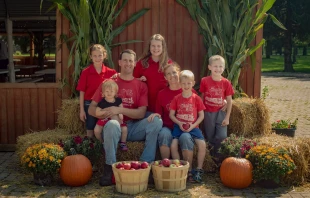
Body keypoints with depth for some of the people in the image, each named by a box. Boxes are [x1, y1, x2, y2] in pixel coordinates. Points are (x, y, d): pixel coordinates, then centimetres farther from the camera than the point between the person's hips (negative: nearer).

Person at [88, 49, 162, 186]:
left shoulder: (141, 85, 8)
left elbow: (141, 113, -3)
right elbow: (91, 109, 1)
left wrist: (120, 110, -18)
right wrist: (107, 113, -20)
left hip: (134, 127, 2)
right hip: (115, 127, -2)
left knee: (157, 122, -23)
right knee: (111, 124, -38)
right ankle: (110, 168, -22)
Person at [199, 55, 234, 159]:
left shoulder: (226, 83, -5)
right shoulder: (205, 81, -6)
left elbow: (229, 101, 0)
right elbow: (202, 97, 4)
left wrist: (227, 117, -3)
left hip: (220, 112, 0)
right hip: (208, 113, 0)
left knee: (222, 136, -9)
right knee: (210, 138, 6)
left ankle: (215, 151, 18)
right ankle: (211, 154, 28)